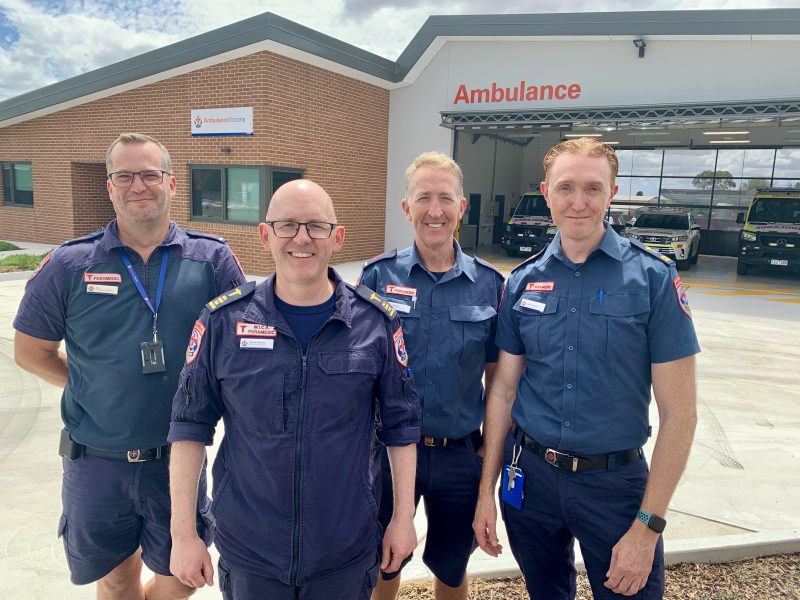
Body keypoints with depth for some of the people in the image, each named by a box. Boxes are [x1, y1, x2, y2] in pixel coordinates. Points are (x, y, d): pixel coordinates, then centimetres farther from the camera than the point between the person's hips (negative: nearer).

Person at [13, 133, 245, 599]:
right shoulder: (69, 265, -5)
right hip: (97, 461, 1)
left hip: (178, 457, 0)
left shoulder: (212, 259, -7)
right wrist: (95, 386, 0)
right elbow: (31, 351, 6)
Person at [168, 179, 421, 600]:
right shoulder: (223, 321, -9)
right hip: (247, 551, 1)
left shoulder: (376, 322, -8)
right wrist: (183, 532, -4)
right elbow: (190, 425, -3)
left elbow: (400, 423, -1)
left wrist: (404, 517, 1)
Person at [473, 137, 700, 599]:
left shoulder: (654, 278, -11)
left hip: (616, 480, -2)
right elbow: (504, 391, 3)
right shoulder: (524, 281, -2)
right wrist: (486, 490, 3)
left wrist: (648, 526, -11)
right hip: (531, 474, 3)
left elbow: (678, 413, -9)